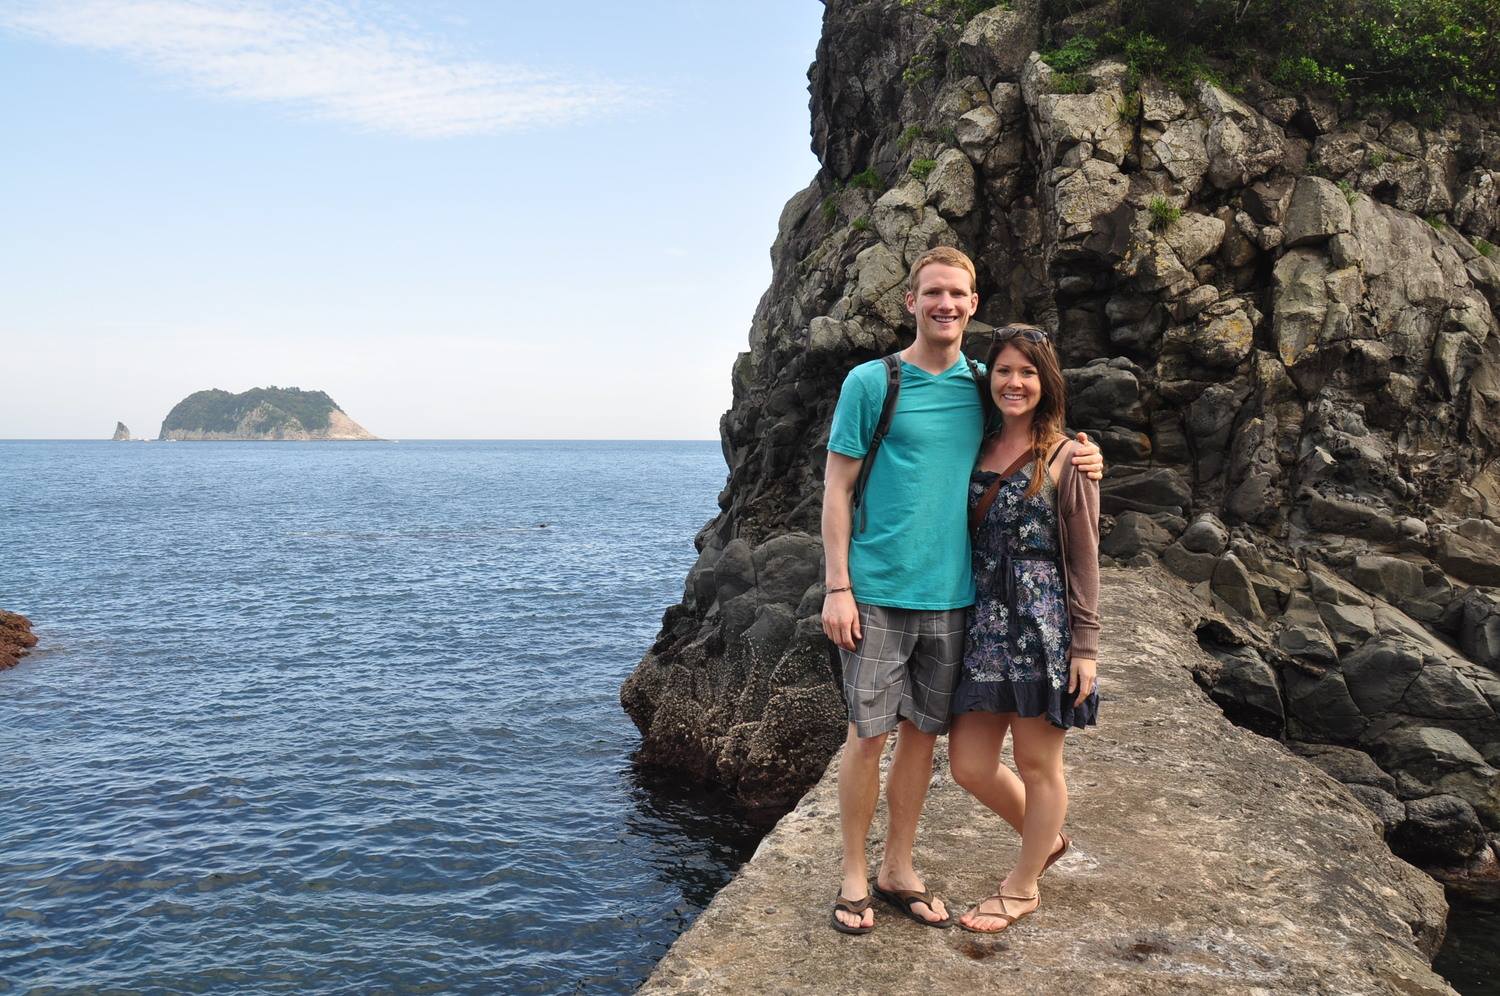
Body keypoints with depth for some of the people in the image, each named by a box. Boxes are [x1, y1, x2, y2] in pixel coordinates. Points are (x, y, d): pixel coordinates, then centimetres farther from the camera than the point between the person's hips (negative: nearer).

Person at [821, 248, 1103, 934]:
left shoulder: (981, 387, 9)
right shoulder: (870, 382, -4)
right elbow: (837, 488, -4)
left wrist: (1078, 460, 0)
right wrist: (837, 588, -11)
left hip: (950, 594, 4)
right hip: (877, 592, -4)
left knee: (921, 734, 11)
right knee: (868, 734, 2)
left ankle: (898, 870, 26)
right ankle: (854, 876, 18)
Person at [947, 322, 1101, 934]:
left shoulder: (1066, 458, -4)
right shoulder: (978, 451, 10)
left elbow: (1083, 559, -5)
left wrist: (1085, 647, -8)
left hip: (1044, 625, -5)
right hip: (984, 624, 5)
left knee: (1037, 762, 8)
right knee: (969, 765, 7)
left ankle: (1022, 887, 27)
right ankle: (1047, 838, 35)